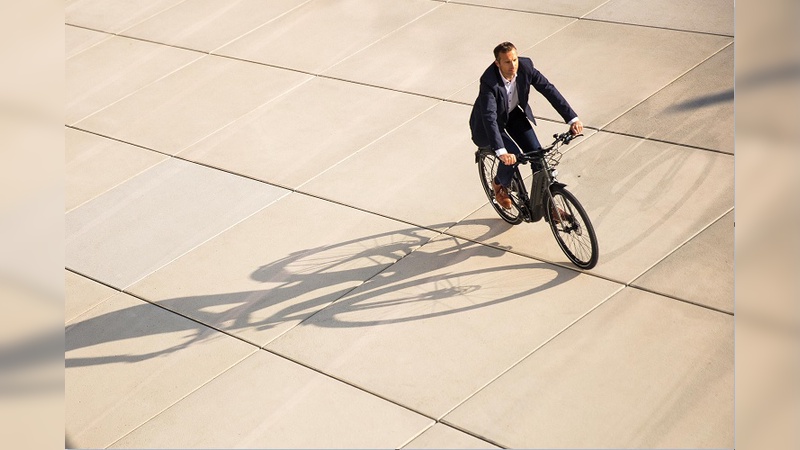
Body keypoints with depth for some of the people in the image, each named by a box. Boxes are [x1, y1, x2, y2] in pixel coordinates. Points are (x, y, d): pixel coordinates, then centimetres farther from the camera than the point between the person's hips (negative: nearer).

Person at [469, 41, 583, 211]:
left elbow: (549, 89, -21)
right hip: (489, 123, -5)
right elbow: (490, 118, -44)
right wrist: (501, 152, -56)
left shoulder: (525, 66, -24)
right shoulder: (489, 81, -37)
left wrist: (572, 119, -28)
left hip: (513, 114, 5)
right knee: (512, 156, -24)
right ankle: (499, 185, 10)